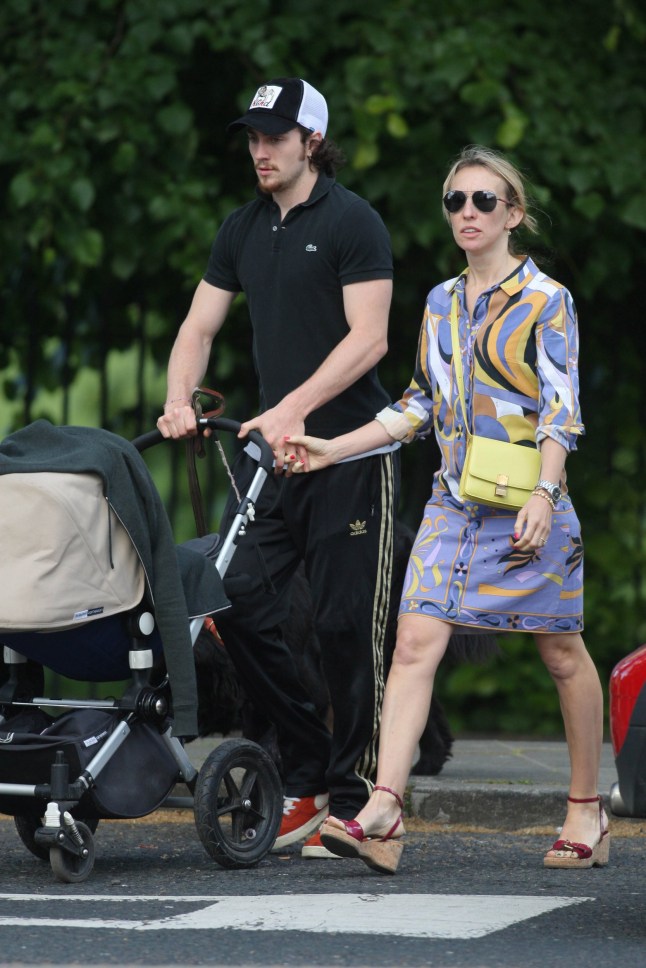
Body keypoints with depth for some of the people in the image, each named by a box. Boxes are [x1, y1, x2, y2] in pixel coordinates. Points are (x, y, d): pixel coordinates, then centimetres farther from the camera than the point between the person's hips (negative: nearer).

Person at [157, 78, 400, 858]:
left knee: (346, 628, -5)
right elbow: (199, 326, 15)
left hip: (350, 452, -6)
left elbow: (368, 337, -13)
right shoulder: (244, 230, 14)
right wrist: (178, 400, -4)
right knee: (239, 608, -3)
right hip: (271, 451, 6)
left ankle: (351, 800, 3)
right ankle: (305, 774, 10)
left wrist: (293, 407, -22)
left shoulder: (352, 223, -6)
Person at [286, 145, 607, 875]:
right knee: (415, 643, -10)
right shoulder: (441, 303, 14)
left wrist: (543, 495, -21)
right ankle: (383, 812, -18)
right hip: (454, 503, 5)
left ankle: (587, 809, 20)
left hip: (526, 502, -5)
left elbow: (560, 409, -9)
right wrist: (335, 449, 14)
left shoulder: (545, 301, -3)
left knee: (562, 654, 6)